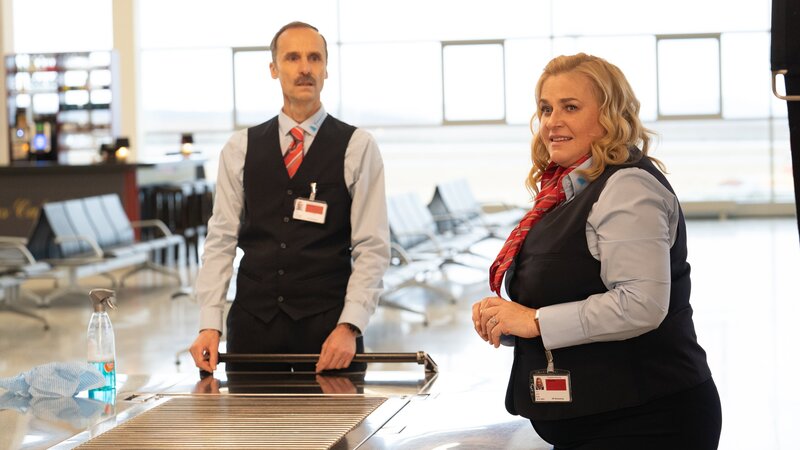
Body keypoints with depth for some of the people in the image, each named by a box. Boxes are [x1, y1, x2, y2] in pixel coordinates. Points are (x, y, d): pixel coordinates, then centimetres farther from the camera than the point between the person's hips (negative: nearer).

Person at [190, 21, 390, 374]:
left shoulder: (357, 148, 1)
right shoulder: (239, 149, 8)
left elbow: (371, 248, -3)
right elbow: (221, 239, 6)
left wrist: (349, 327, -14)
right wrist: (209, 325, -4)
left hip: (328, 322, -2)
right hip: (253, 320, 2)